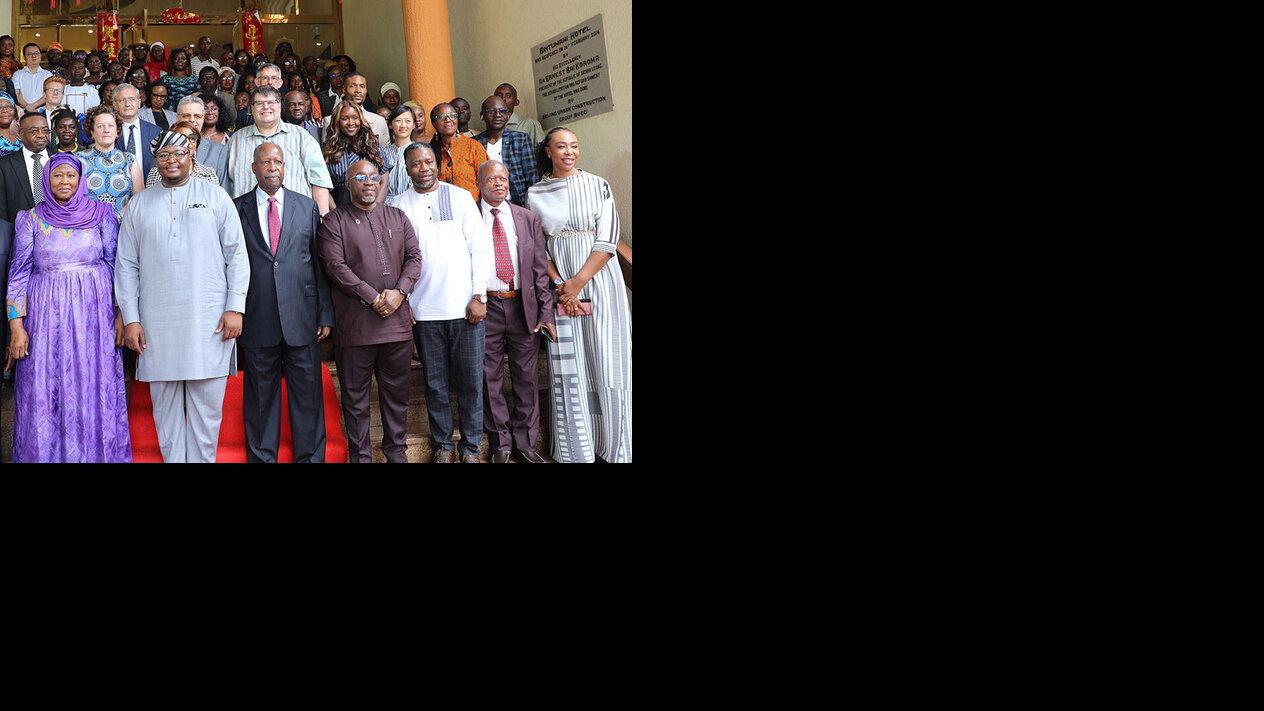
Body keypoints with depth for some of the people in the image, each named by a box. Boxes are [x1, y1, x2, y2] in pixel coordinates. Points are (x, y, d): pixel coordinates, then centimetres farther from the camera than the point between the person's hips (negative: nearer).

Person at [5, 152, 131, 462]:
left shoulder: (101, 214, 4)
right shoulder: (31, 219, 5)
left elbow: (117, 265, 5)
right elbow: (19, 273, 4)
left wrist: (121, 314, -3)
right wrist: (16, 326, -2)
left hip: (95, 314, 0)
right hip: (47, 317, 0)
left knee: (95, 392, 3)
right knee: (46, 395, 2)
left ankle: (97, 455, 16)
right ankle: (48, 455, 15)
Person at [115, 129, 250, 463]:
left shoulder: (215, 197, 6)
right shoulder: (141, 204, 10)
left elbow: (237, 255, 3)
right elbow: (126, 266, 9)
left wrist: (235, 308, -5)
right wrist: (130, 319, 1)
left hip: (209, 322, -2)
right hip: (157, 324, 2)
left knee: (207, 405, 1)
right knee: (166, 407, 7)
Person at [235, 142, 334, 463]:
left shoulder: (307, 207, 9)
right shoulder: (237, 209, 6)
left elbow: (320, 263, 8)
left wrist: (325, 314, 3)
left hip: (301, 319, 1)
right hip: (257, 323, -1)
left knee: (308, 395, 4)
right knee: (260, 398, 7)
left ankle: (310, 456, 15)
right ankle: (261, 457, 18)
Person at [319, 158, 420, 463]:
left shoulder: (397, 217, 15)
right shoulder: (334, 221, 1)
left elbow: (414, 257, 8)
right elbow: (335, 265, -9)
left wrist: (398, 292, -9)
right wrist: (374, 298, -13)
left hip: (397, 320, 4)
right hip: (355, 322, -3)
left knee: (397, 392, 11)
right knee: (355, 396, 3)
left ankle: (396, 449, 23)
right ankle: (360, 454, 13)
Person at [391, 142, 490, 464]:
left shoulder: (460, 197, 5)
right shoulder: (400, 205, 6)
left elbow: (480, 248, 3)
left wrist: (479, 296, -4)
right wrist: (403, 301, -2)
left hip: (466, 305, 0)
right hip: (423, 309, 0)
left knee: (471, 380, 2)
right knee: (435, 382, 6)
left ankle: (470, 446, 14)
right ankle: (442, 444, 19)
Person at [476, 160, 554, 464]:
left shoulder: (528, 219, 6)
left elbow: (541, 268, 5)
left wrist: (546, 312, -1)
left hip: (523, 306, 2)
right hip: (485, 307, -2)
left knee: (526, 377, 8)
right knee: (490, 379, 6)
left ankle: (526, 443, 21)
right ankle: (501, 444, 20)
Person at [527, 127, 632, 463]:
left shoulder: (597, 185, 0)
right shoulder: (535, 194, 6)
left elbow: (608, 240, -6)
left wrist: (579, 281, -14)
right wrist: (560, 287, -8)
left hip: (599, 282, -1)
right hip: (560, 287, 1)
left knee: (606, 364, 0)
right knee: (568, 368, 3)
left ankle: (615, 446, 10)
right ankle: (576, 449, 12)